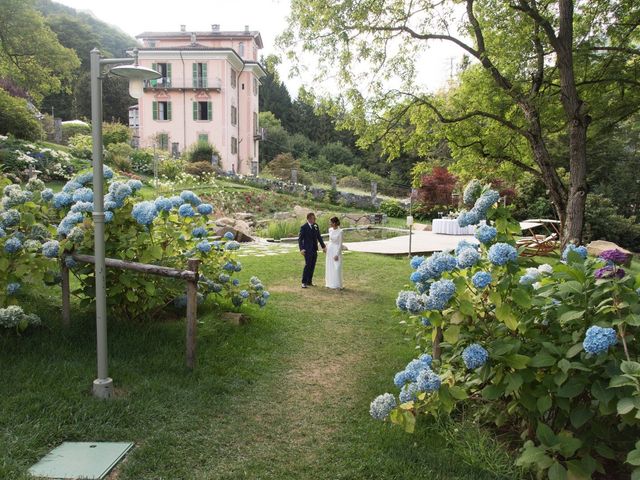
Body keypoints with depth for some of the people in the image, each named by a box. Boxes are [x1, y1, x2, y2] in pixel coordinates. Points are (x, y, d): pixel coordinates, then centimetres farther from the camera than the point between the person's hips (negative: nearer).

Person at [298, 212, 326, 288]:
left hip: (314, 249, 6)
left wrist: (323, 246, 12)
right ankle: (304, 282, -2)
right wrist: (301, 249, -20)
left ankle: (309, 281, 17)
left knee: (312, 266, 8)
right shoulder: (304, 227, -9)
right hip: (307, 250, -6)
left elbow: (319, 237, 15)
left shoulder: (316, 226, 8)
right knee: (307, 265, -10)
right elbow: (300, 239, -10)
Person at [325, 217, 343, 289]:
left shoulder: (340, 231, -16)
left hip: (337, 250, -7)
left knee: (336, 268, -4)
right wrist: (328, 248, 16)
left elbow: (340, 244, -15)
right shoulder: (330, 230, 3)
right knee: (329, 267, 10)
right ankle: (330, 283, 19)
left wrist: (337, 254, -17)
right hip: (330, 249, 7)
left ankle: (337, 285, 6)